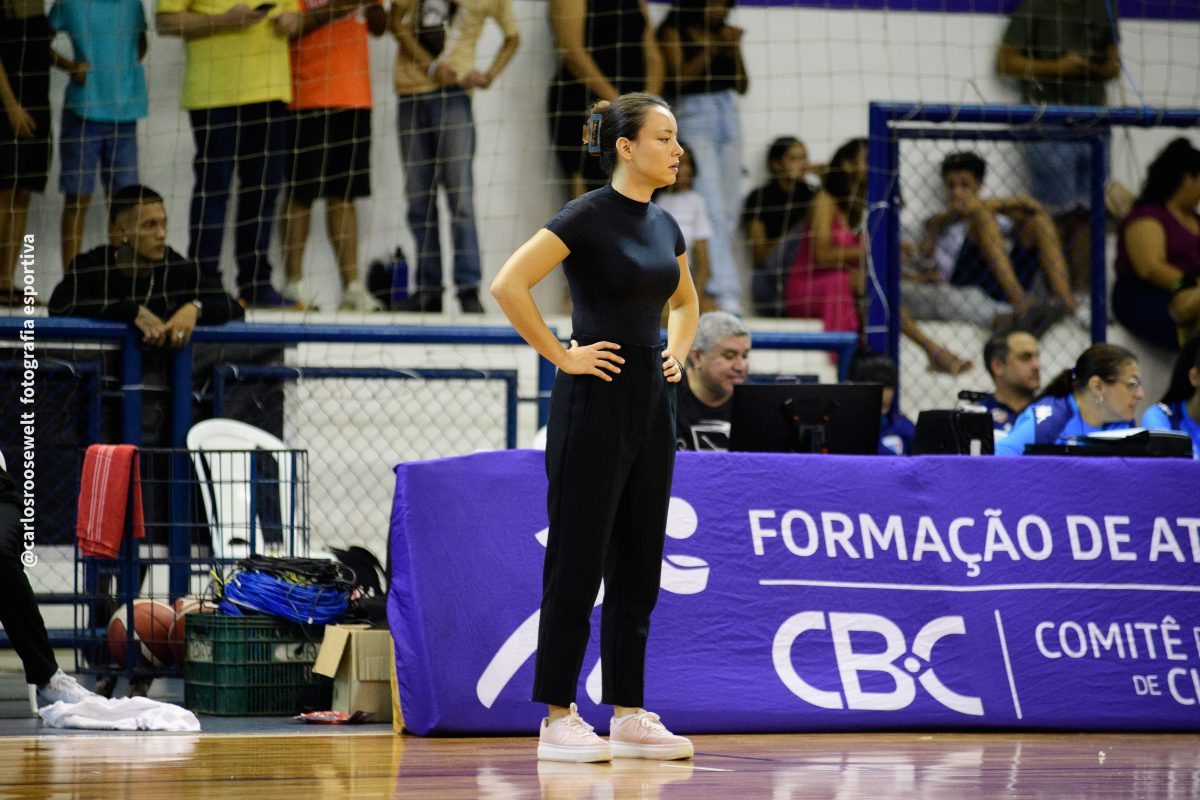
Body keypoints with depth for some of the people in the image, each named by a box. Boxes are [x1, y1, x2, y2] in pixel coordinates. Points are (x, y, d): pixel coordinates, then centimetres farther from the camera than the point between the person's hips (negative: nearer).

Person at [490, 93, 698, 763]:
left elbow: (685, 300, 30)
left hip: (652, 404, 8)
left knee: (638, 565, 9)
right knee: (578, 563, -3)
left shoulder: (664, 224, 11)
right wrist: (561, 356, -16)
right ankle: (559, 720, 1)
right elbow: (509, 285, -21)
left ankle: (629, 716, 14)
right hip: (595, 403, -8)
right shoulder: (589, 217, -12)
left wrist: (677, 352, 13)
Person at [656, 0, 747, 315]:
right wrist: (712, 49, -14)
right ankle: (725, 292, -22)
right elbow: (679, 78, -10)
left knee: (729, 216, 1)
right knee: (712, 212, -16)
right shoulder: (674, 32, 0)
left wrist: (735, 49, -3)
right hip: (694, 120, -6)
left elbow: (742, 85, 12)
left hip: (727, 117, 6)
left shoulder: (725, 33, 14)